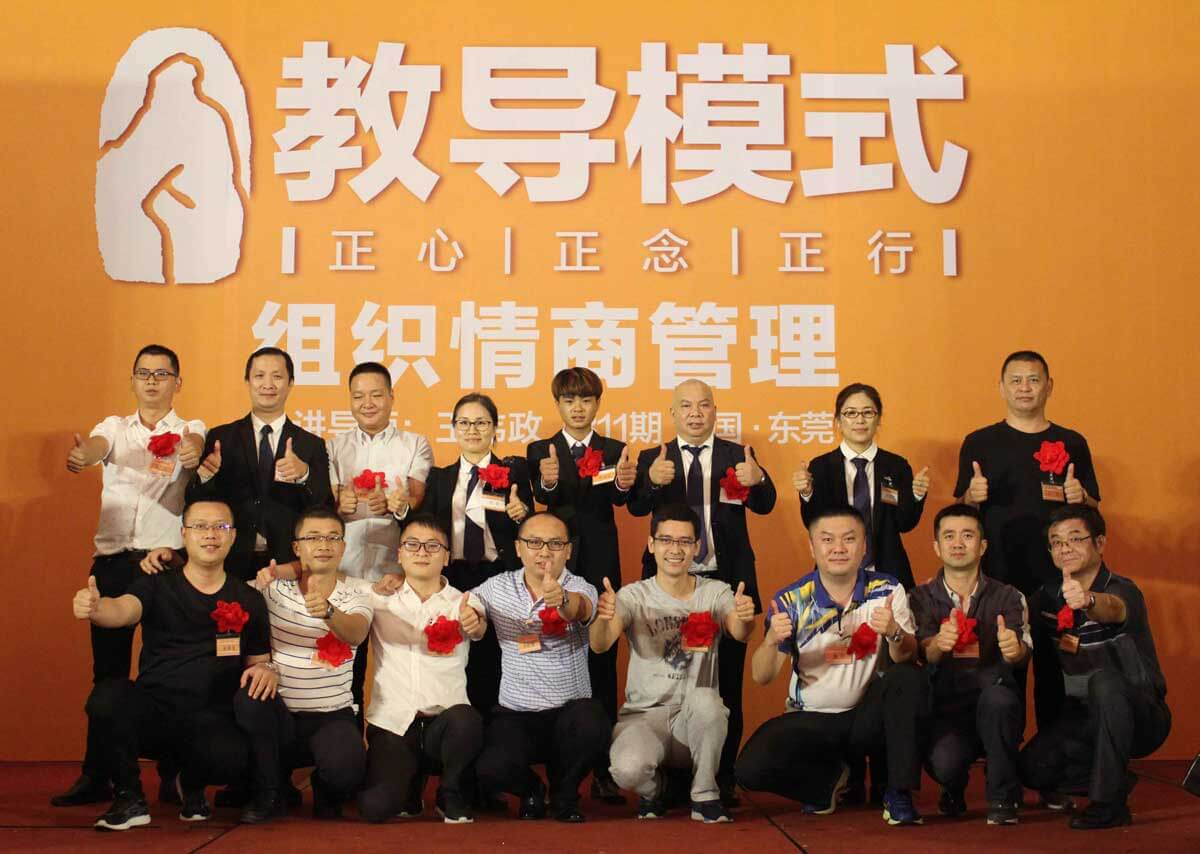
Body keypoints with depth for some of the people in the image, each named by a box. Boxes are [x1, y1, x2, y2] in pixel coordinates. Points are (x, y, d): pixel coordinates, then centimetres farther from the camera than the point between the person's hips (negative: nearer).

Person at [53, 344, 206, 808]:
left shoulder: (190, 431, 7)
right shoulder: (114, 427, 12)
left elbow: (197, 446, -17)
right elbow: (97, 446, -11)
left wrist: (193, 454, -42)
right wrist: (80, 456, -36)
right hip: (112, 560, 2)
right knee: (107, 669, 7)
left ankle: (174, 774, 12)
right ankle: (96, 775, 14)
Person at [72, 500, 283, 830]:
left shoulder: (248, 600, 9)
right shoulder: (157, 586, 3)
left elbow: (259, 661, 14)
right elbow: (123, 609, -18)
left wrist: (268, 670, -12)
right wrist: (95, 608, -42)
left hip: (213, 720, 1)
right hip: (153, 713, -1)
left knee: (231, 757, -34)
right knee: (108, 695, -32)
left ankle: (192, 783, 7)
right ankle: (128, 798, -6)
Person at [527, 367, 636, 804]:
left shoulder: (613, 451, 8)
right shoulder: (540, 450, 6)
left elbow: (618, 499, -12)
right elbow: (541, 499, -13)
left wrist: (624, 484, -36)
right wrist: (547, 483, -37)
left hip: (600, 567, 0)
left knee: (602, 666, 2)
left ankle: (603, 771, 6)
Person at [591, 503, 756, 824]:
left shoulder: (715, 593, 3)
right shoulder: (634, 596, -1)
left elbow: (740, 633, -17)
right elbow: (599, 645, -17)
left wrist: (745, 619, -43)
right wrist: (603, 617, -41)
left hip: (696, 721, 1)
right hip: (644, 715, 0)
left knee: (704, 698, -35)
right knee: (628, 770, -32)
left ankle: (705, 795, -9)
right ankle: (651, 792, 9)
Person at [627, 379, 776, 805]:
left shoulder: (736, 455, 5)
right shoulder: (653, 458, 5)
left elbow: (764, 505, -10)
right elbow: (636, 507, -12)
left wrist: (758, 480, -34)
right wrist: (652, 481, -34)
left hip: (727, 583, 0)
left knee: (726, 686, 5)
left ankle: (722, 779, 14)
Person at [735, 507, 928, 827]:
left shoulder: (887, 591, -6)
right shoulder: (791, 601, -8)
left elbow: (905, 658, -19)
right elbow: (761, 677, -11)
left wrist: (894, 633, -41)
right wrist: (772, 640, -33)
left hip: (867, 715, 0)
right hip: (810, 719, 0)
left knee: (910, 680, -29)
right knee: (751, 767, -23)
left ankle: (899, 794, -15)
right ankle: (830, 777, 9)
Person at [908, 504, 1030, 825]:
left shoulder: (1008, 597, 5)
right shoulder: (921, 598, 5)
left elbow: (1022, 651, -13)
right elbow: (924, 653, -12)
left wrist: (1014, 649, -39)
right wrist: (938, 644, -38)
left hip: (995, 713, 0)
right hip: (944, 711, 0)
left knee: (998, 696, -34)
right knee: (944, 762, -31)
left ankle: (1003, 797, -12)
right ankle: (954, 792, 9)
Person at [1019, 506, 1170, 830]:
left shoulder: (1123, 590, -19)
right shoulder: (1046, 597, 1)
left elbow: (1113, 608, -44)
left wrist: (1087, 600, -65)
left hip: (1139, 716, -5)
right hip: (1082, 717, 6)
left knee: (1105, 682, -36)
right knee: (1033, 768, -17)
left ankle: (1110, 801, -26)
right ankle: (1118, 779, 10)